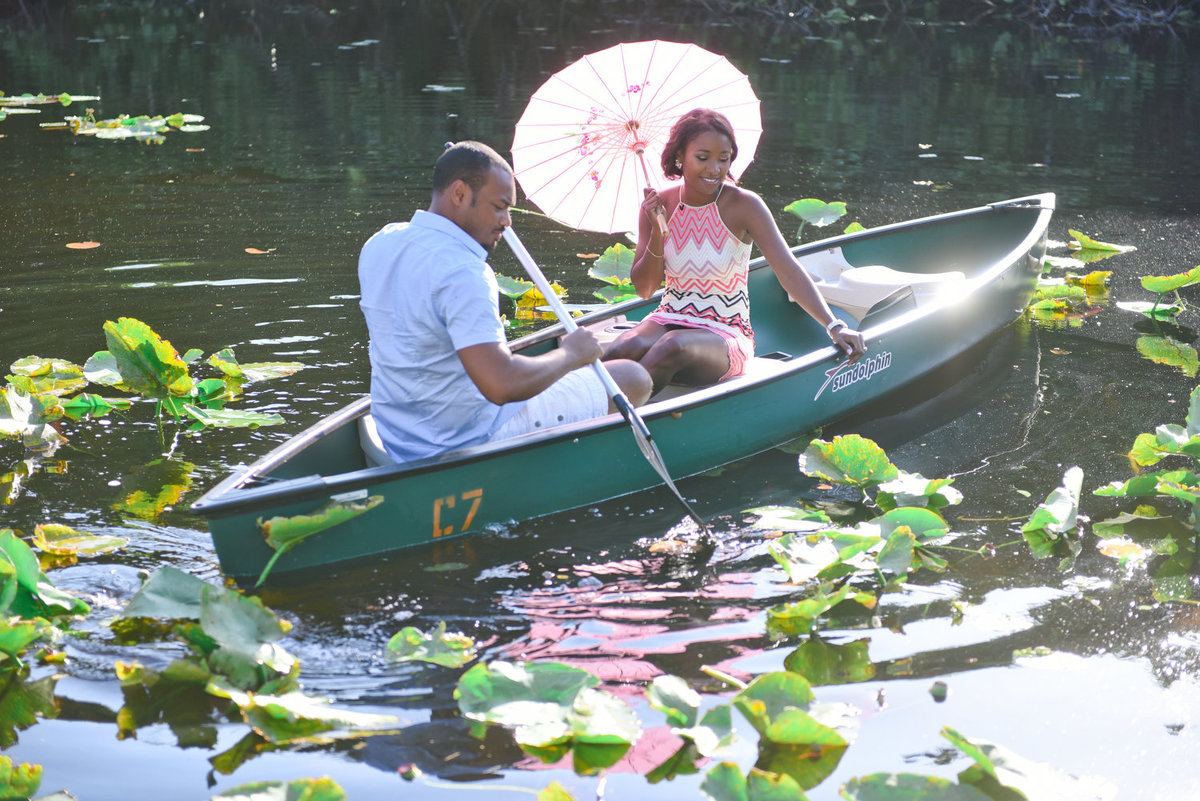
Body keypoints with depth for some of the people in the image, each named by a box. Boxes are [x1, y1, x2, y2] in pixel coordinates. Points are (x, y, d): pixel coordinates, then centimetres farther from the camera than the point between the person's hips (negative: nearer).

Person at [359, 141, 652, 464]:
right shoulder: (460, 271, -27)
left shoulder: (379, 244, 1)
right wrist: (569, 354, -17)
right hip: (472, 444, -10)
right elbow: (502, 385, -35)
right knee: (634, 379, 1)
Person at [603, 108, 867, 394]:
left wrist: (833, 325, -27)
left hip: (725, 335, -3)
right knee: (622, 351, -32)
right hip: (669, 320, 3)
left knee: (673, 347, -37)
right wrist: (658, 235, -13)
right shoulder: (658, 206, 1)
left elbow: (789, 271, -16)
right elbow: (644, 289, 4)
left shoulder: (743, 205, -10)